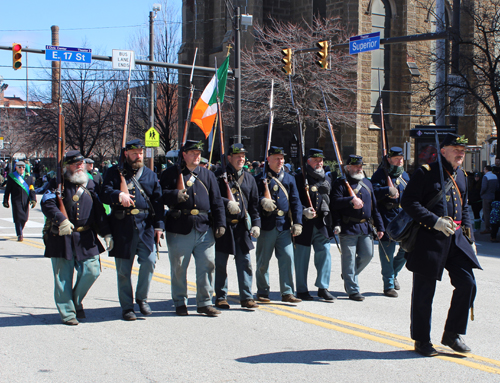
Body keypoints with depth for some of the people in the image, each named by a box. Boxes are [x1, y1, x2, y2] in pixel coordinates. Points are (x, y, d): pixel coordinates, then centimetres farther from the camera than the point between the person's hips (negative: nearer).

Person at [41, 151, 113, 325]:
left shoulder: (89, 184, 12)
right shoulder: (58, 184, -1)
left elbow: (99, 211, 13)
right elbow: (47, 204, -16)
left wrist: (106, 234, 6)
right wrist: (61, 219, -31)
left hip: (86, 238, 4)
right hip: (61, 237, -4)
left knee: (92, 270, 0)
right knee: (63, 276, 0)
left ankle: (76, 300, 25)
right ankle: (67, 312, 12)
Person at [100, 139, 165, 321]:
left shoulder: (150, 175, 14)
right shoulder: (115, 172, 6)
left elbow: (157, 200, 12)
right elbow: (104, 193, -6)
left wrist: (159, 224, 3)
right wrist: (118, 195, -27)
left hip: (145, 225, 2)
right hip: (122, 226, -2)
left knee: (149, 261, -10)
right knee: (124, 269, 4)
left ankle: (142, 298, 13)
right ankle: (127, 307, 15)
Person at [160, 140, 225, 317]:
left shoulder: (207, 174, 15)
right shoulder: (172, 173, 6)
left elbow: (216, 201, 12)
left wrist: (220, 223, 3)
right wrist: (174, 195, -20)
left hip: (204, 228, 3)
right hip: (179, 228, -2)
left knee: (207, 264, 0)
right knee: (179, 267, 4)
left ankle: (205, 302, 11)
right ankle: (180, 303, 17)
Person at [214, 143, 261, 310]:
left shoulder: (249, 178, 13)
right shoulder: (220, 176, 0)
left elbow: (254, 204, 13)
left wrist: (256, 224, 4)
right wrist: (227, 203, -22)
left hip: (242, 226, 3)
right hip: (223, 226, -3)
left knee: (245, 262, 1)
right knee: (220, 264, 4)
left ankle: (246, 297, 8)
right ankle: (221, 297, 14)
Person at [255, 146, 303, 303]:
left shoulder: (289, 179, 14)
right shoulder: (261, 178, 3)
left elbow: (296, 202, 11)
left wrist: (297, 223, 1)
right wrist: (262, 201, -24)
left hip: (284, 225, 3)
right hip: (267, 224, -3)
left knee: (287, 257, -4)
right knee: (263, 260, 5)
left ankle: (287, 292, 2)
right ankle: (262, 292, 17)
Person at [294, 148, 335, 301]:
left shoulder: (326, 180, 16)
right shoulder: (300, 178, -1)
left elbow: (332, 202, 19)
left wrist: (334, 224, 14)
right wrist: (304, 211, -23)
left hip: (322, 224, 4)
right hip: (305, 224, -4)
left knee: (325, 253, -2)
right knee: (302, 257, 3)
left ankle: (323, 288, 7)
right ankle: (302, 290, 12)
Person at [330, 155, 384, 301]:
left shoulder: (367, 183, 17)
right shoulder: (341, 183, -2)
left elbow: (374, 207, 19)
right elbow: (335, 203, -16)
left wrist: (379, 227, 15)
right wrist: (352, 199, -25)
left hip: (365, 227, 6)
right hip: (348, 228, -6)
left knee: (367, 255, 7)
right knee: (349, 259, -3)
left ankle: (349, 276, 31)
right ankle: (353, 290, 4)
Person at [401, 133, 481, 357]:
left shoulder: (461, 175, 14)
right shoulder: (426, 173, -8)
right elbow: (408, 202, -13)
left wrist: (469, 236, 14)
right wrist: (435, 221, -21)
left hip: (456, 238, 7)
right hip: (429, 240, -6)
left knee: (467, 284, 0)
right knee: (424, 292, 1)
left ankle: (452, 334, 16)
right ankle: (422, 340, 16)